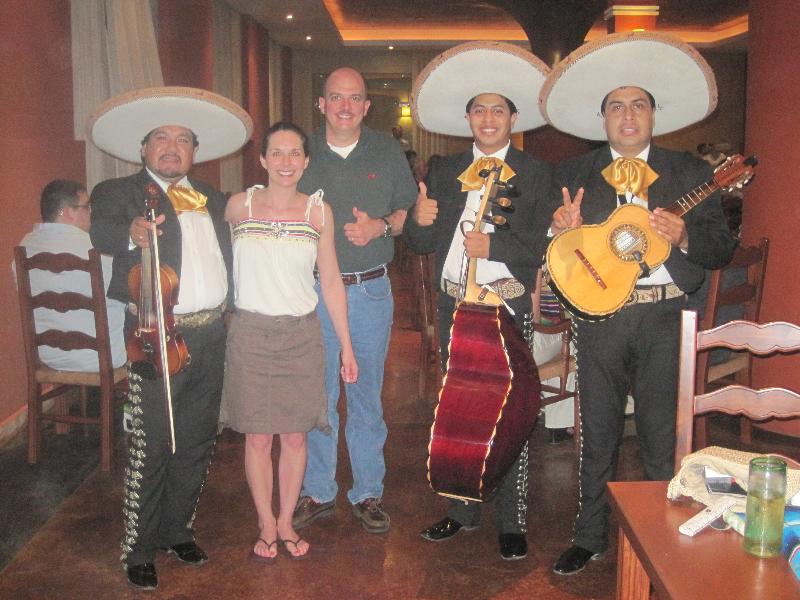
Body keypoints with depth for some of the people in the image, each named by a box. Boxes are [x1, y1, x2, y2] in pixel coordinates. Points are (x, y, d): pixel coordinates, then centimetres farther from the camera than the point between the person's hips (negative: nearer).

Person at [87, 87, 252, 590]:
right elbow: (100, 229, -19)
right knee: (152, 448, 0)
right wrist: (131, 231, -39)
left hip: (212, 336, 5)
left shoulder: (213, 200, 16)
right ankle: (139, 551, 17)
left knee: (197, 444, 15)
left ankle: (178, 530, 32)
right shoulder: (119, 192, 0)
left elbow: (231, 256, 16)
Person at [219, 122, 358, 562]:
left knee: (295, 436, 7)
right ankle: (266, 525, 23)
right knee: (258, 437, 5)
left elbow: (331, 282, 4)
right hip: (251, 333, -1)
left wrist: (346, 345, 4)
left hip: (301, 335, 1)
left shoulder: (318, 211, 1)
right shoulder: (238, 206, -1)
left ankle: (286, 521, 26)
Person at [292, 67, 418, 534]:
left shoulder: (387, 152, 5)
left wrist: (381, 226, -10)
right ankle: (318, 492, 23)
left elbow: (409, 211, 9)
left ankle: (368, 494, 22)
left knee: (367, 396, 8)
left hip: (370, 290, 0)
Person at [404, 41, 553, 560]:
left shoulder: (535, 173, 0)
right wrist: (419, 220, -16)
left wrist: (493, 245, -24)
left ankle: (512, 523, 16)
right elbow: (422, 244, 5)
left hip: (507, 307, -4)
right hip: (454, 306, 4)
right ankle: (463, 511, 30)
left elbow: (540, 243, -10)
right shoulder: (444, 172, 10)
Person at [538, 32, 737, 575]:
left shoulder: (691, 173, 5)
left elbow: (722, 250, 1)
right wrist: (564, 230, -15)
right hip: (599, 317, 1)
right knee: (598, 434, 12)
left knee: (662, 437, 7)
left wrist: (683, 235, -18)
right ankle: (590, 538, 28)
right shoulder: (574, 176, 7)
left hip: (665, 320, -1)